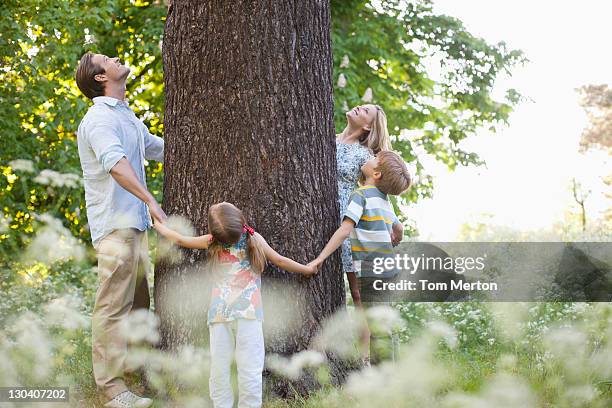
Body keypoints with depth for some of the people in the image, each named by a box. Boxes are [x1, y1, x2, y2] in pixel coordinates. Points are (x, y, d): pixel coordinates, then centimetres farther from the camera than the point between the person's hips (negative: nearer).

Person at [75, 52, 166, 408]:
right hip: (115, 226, -10)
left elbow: (159, 149, 33)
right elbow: (116, 163, -29)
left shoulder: (128, 117, 19)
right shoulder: (99, 118, -12)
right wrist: (151, 201, -38)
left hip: (136, 224, 10)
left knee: (138, 304, 14)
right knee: (113, 308, -8)